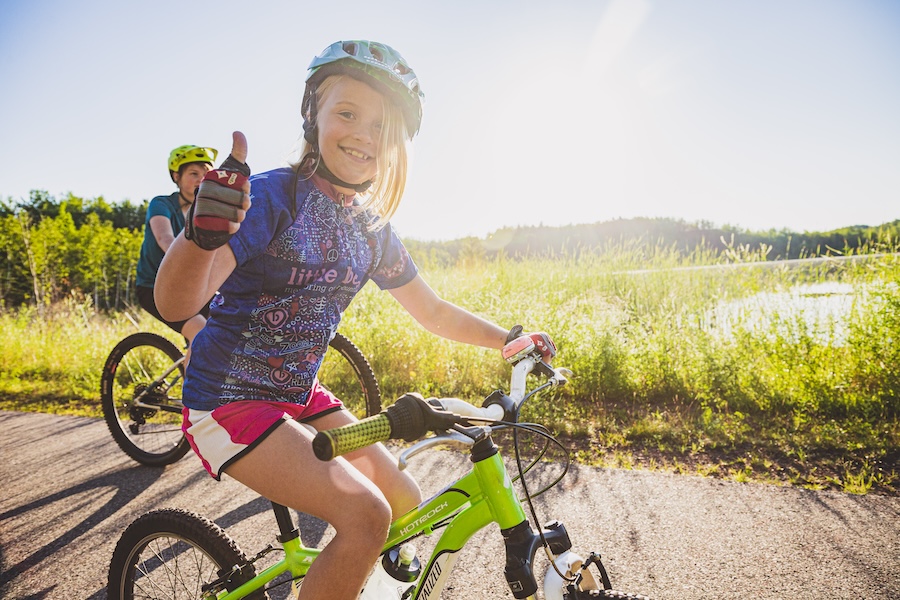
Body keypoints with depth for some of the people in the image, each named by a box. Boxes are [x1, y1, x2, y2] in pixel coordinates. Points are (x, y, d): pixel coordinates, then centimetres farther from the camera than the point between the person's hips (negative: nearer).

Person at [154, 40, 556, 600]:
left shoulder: (374, 229, 2)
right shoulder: (273, 196, -18)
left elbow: (433, 311, 12)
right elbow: (177, 303, -29)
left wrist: (511, 339, 5)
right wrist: (202, 234, -50)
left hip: (300, 397, 7)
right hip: (229, 401, -6)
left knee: (405, 503, 5)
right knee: (366, 513, -21)